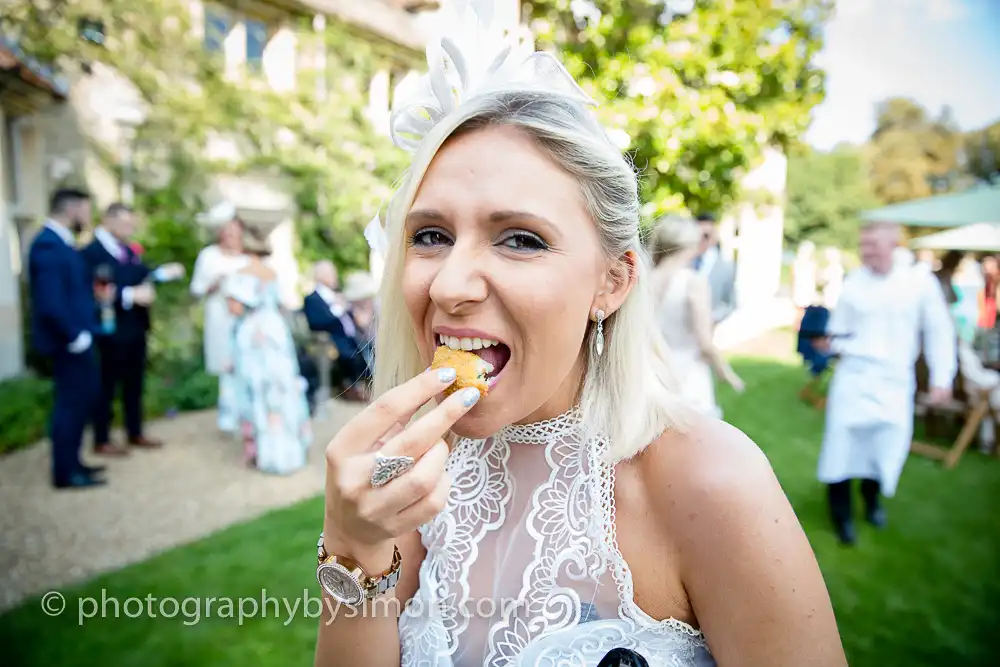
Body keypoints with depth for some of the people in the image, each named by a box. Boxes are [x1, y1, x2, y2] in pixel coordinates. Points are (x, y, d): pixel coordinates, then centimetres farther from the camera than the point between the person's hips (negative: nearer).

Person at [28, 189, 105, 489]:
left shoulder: (61, 242, 11)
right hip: (68, 341, -10)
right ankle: (66, 472, 15)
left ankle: (71, 462, 31)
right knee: (70, 402, 1)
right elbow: (50, 301, -26)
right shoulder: (48, 244, -20)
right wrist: (75, 336, -20)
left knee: (82, 397, 18)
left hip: (78, 337, 10)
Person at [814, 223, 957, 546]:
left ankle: (872, 498, 38)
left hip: (895, 380, 1)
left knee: (888, 445, 8)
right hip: (853, 375, 0)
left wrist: (942, 378, 1)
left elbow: (939, 332, 3)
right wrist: (827, 342, -19)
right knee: (842, 443, -2)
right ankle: (841, 515, 16)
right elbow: (839, 333, 3)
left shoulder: (920, 282, -4)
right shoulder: (852, 283, -3)